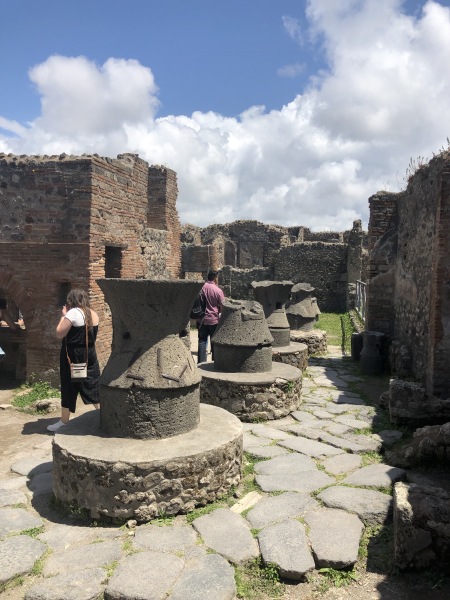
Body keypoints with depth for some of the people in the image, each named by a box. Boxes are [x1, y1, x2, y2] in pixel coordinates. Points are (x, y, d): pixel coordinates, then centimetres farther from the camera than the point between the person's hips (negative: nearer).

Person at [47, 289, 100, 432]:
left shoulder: (73, 312, -15)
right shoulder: (93, 314, 7)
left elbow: (59, 333, -14)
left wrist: (63, 316, -3)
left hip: (73, 356, -6)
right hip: (89, 355, 6)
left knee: (69, 389, 5)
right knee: (93, 386, 12)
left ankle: (64, 422, 15)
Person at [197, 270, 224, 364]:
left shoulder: (201, 287, -4)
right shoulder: (218, 291, -11)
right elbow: (222, 307, -7)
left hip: (202, 319, 2)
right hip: (214, 320, -2)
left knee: (202, 341, 8)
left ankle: (201, 362, 8)